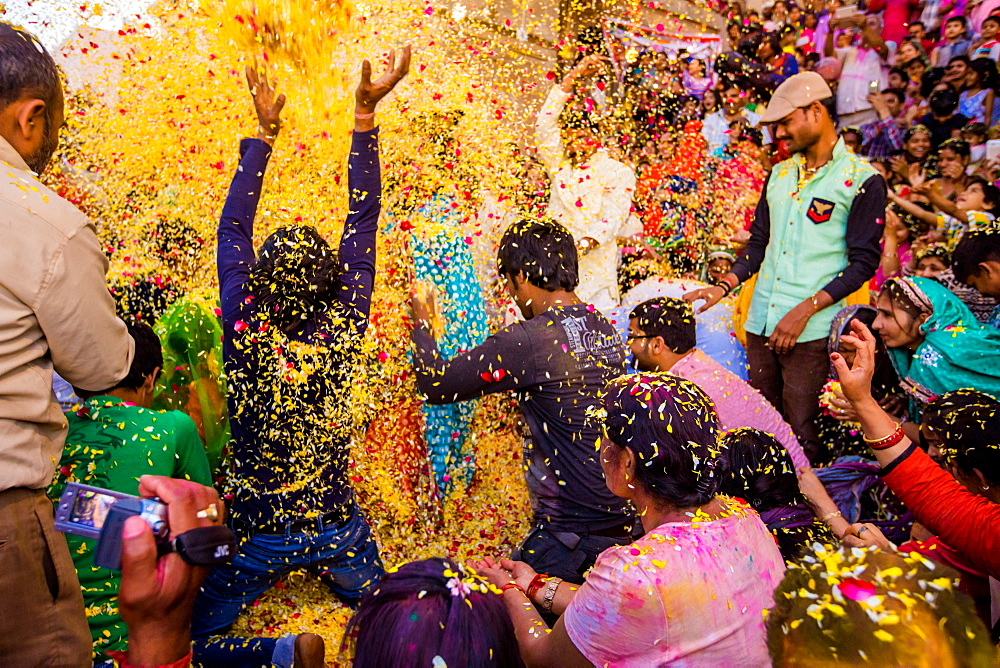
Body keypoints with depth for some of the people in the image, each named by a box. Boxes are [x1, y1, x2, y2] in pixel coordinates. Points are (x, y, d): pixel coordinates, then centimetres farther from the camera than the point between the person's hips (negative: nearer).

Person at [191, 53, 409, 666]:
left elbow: (233, 229, -11)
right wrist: (365, 116, -14)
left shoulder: (244, 335, -22)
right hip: (338, 528, 2)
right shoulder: (343, 329, -19)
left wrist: (264, 133, -6)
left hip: (259, 534, -2)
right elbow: (363, 222, -14)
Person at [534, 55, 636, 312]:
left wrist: (587, 242, -25)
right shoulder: (560, 167, 14)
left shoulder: (618, 172, 3)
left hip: (594, 262, -3)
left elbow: (614, 216, -8)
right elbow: (545, 126, 8)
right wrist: (571, 78, 6)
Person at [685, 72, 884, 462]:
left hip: (811, 329, -6)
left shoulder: (863, 180, -4)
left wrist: (804, 311, -15)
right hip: (761, 322, 6)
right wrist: (724, 287, 5)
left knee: (800, 435, -3)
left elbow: (863, 263, -7)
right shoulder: (780, 174, 15)